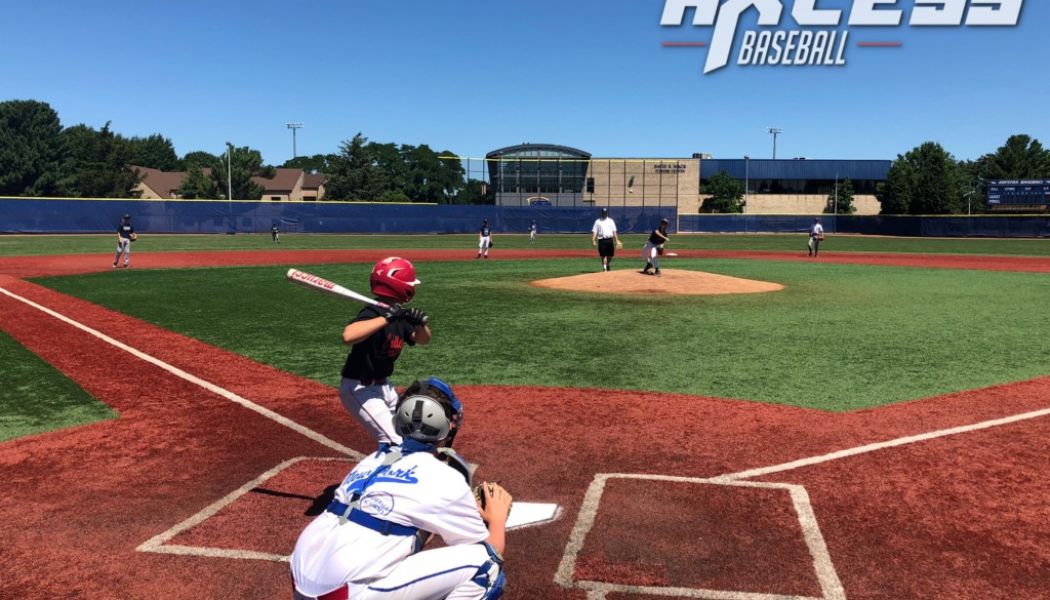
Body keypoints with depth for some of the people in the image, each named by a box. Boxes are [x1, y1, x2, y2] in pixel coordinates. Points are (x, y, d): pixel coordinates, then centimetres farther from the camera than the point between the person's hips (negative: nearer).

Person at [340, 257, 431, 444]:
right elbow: (348, 336, -45)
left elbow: (423, 339, 10)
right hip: (359, 389, -10)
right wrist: (385, 318, -42)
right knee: (395, 443, -15)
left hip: (383, 386, 10)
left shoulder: (399, 315, 1)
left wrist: (421, 323, -12)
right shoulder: (372, 313, -25)